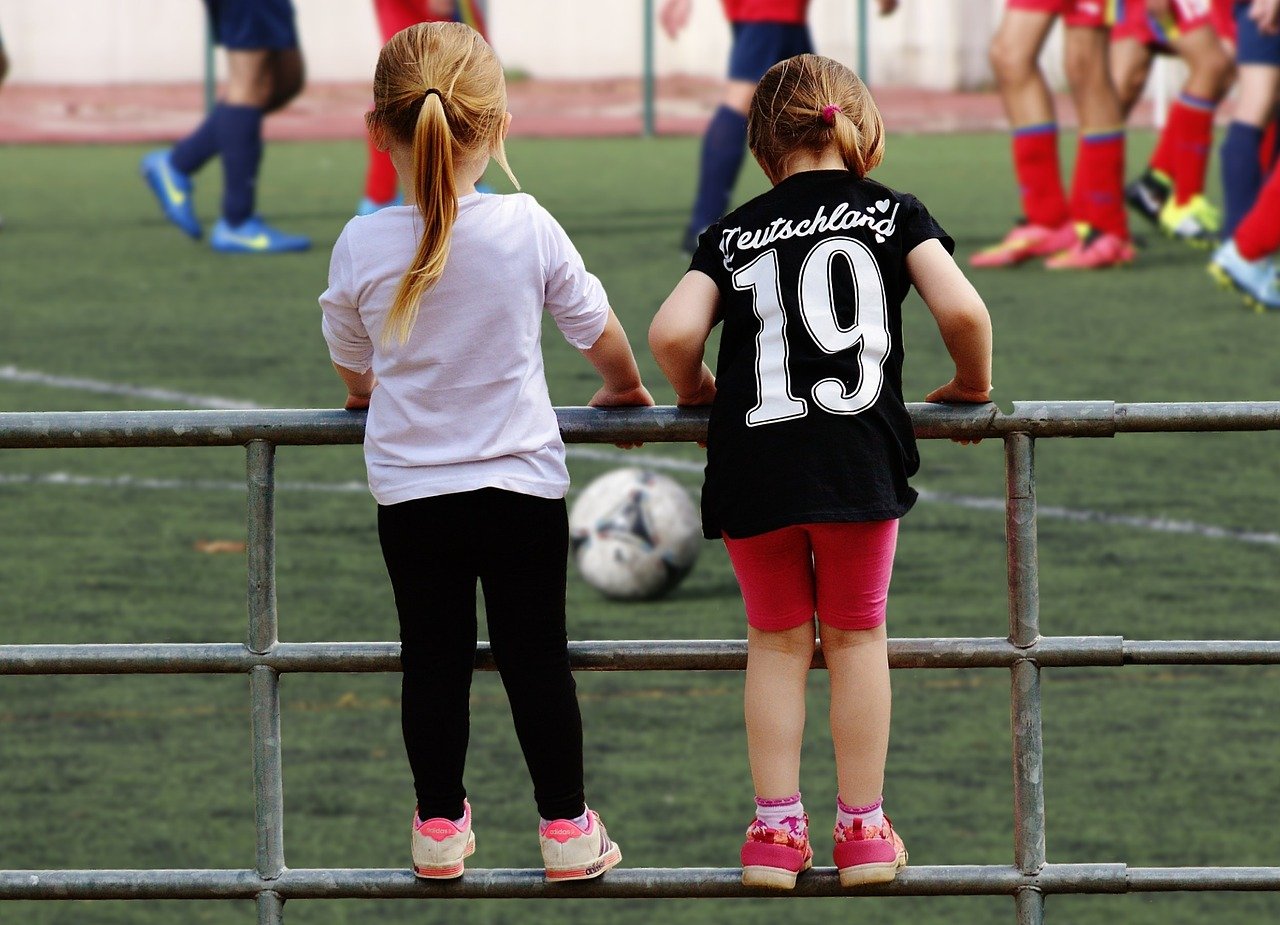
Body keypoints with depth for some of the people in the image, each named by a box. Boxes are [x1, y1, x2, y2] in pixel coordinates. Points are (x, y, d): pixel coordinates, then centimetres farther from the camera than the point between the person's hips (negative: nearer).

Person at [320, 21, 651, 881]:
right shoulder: (526, 229, -14)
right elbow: (596, 325, 1)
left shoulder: (362, 245, -11)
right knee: (536, 657, 8)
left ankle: (441, 826, 19)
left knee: (433, 659, 12)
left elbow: (351, 365, 6)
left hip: (410, 490, 1)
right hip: (521, 480, -1)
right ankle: (567, 829, 14)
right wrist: (625, 386, 23)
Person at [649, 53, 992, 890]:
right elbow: (963, 311, -5)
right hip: (858, 460, -1)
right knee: (856, 635, 13)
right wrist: (971, 386, 14)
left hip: (751, 468, 1)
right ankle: (863, 830, 16)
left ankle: (776, 829, 12)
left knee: (777, 640, 15)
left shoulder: (734, 233, 11)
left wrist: (698, 392, 18)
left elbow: (673, 333, -2)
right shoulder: (892, 212, 7)